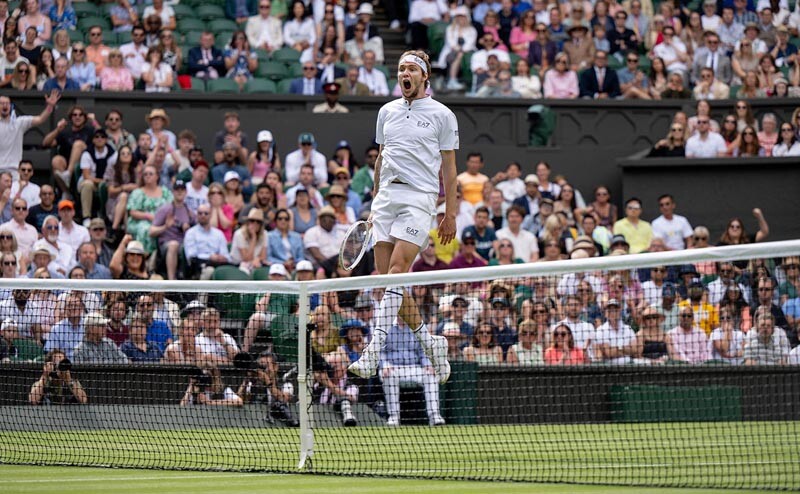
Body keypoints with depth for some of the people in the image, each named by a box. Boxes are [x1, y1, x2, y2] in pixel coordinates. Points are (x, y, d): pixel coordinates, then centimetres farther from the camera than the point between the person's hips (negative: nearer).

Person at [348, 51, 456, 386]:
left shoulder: (442, 115, 4)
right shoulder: (387, 111, 18)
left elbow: (448, 167, 4)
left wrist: (451, 214, 1)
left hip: (419, 197, -5)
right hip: (387, 195, 6)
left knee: (397, 271, -17)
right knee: (384, 276, -2)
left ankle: (374, 350, -24)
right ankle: (429, 342, 12)